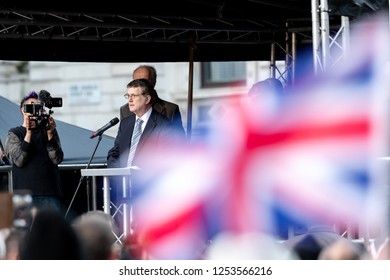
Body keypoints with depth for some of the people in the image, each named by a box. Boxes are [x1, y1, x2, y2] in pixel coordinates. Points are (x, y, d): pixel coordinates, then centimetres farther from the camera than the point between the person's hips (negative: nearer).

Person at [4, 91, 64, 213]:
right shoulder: (14, 134, 8)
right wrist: (28, 133, -13)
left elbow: (57, 159, 1)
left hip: (50, 193, 2)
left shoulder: (49, 131, 13)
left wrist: (50, 134, -10)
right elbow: (19, 160, -7)